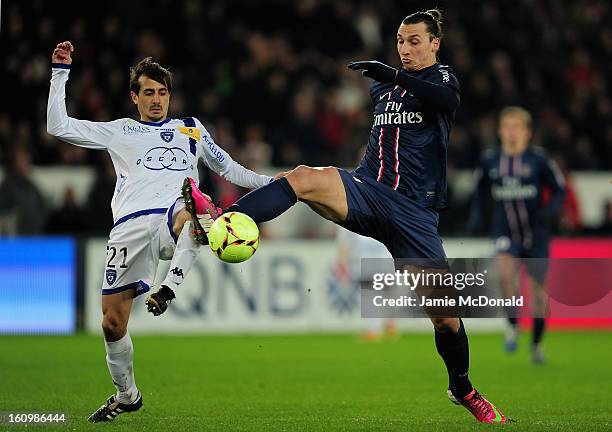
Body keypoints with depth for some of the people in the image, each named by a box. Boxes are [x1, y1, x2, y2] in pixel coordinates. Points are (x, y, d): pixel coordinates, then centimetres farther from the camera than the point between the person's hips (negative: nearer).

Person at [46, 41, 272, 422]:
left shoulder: (191, 129, 27)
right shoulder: (120, 132, 23)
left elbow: (228, 169, 33)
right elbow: (59, 127, 16)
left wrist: (270, 182, 19)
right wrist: (60, 73, 12)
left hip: (175, 220, -1)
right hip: (130, 226, 1)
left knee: (193, 208, -41)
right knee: (112, 323, -2)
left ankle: (169, 286, -49)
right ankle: (127, 395, 19)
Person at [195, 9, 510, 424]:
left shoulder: (442, 77, 3)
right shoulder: (382, 83, 17)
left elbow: (447, 100, -23)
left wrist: (395, 76, -35)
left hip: (414, 213, -3)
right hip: (367, 191, 3)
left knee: (444, 312, -2)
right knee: (303, 177, -30)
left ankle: (462, 388, 26)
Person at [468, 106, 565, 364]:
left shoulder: (538, 159, -6)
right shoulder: (489, 161, 1)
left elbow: (559, 190, 2)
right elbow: (479, 191, 17)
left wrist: (550, 211, -17)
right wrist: (475, 215, 0)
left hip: (535, 234, 0)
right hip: (505, 233, 0)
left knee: (538, 290, 5)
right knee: (504, 271, -30)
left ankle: (536, 344, 27)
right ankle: (512, 325, -8)